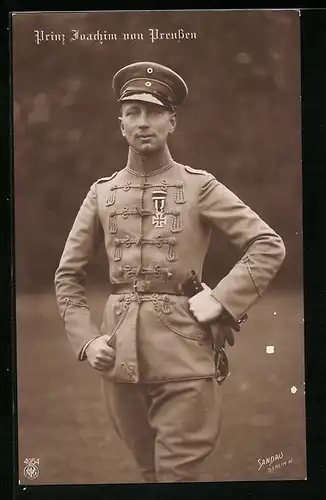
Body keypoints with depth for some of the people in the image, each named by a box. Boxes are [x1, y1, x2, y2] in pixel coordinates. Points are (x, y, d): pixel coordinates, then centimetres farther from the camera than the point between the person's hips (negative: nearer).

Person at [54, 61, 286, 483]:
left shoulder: (199, 186, -2)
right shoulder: (102, 193, 7)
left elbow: (269, 246, -5)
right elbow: (68, 275, 11)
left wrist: (220, 301, -13)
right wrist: (85, 340, 0)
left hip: (182, 356, -3)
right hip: (118, 356, 4)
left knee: (177, 473, 1)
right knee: (149, 471, 18)